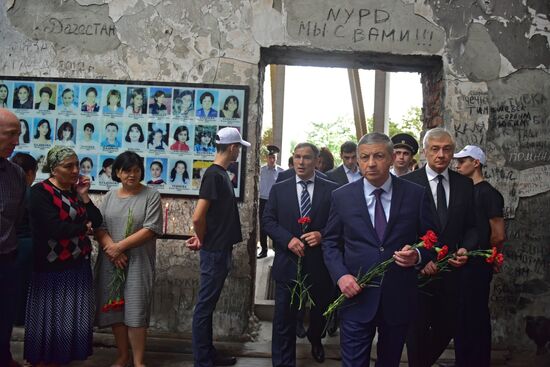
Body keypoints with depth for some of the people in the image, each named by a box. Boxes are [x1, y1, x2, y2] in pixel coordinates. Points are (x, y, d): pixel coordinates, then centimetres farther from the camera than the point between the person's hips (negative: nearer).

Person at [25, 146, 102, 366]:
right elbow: (55, 228, -22)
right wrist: (83, 227, -7)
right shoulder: (40, 192, -11)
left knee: (73, 318, 10)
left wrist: (84, 196, -9)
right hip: (52, 268, -6)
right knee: (49, 319, 4)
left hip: (79, 265, 6)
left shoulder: (77, 189, 9)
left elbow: (97, 222, 2)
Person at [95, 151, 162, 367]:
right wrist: (111, 248, -14)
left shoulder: (151, 196, -2)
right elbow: (99, 227, 4)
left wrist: (120, 246, -14)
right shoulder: (110, 196, 11)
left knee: (136, 310, -4)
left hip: (138, 262, -4)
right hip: (111, 261, 4)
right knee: (115, 308, 8)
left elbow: (151, 229, -11)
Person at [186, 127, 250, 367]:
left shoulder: (221, 174, 11)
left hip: (220, 250, 9)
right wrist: (203, 241, -7)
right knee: (205, 306, 1)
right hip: (214, 251, -9)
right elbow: (198, 217, -23)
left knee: (209, 305, 16)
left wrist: (202, 238, 5)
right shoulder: (214, 174, -17)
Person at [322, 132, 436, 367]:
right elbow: (330, 242, 6)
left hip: (400, 298, 1)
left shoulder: (416, 194, -2)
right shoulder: (342, 196, 0)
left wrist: (418, 256, -17)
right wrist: (340, 275, -10)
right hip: (356, 295, -1)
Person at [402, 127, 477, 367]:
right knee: (418, 331, 10)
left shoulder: (464, 184, 4)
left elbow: (471, 226, 8)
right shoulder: (408, 183, -7)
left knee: (447, 328, 11)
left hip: (451, 270, 3)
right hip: (418, 270, -3)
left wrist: (465, 249, -10)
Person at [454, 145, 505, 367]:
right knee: (463, 315, 15)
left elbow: (498, 235, -16)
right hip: (463, 263, 8)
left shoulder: (488, 193, -14)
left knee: (475, 315, 3)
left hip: (477, 265, -8)